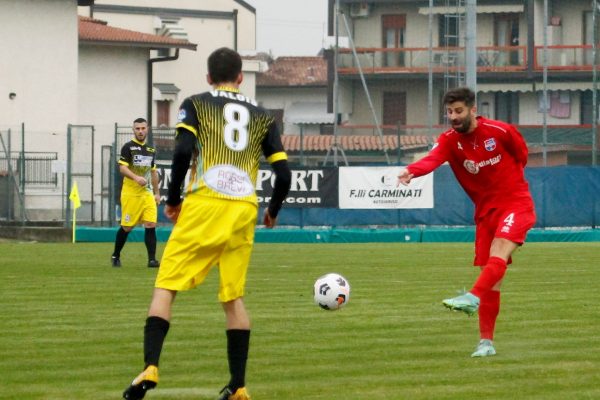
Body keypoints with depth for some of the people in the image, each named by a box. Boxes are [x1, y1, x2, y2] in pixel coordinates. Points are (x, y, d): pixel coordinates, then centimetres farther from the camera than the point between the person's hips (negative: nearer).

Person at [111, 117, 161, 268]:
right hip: (130, 192, -5)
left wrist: (157, 193, 20)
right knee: (127, 227, 0)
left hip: (147, 193, 5)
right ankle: (115, 256, 20)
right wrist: (136, 177, -28)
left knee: (151, 224, -8)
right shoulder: (128, 147, -3)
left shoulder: (151, 150, 16)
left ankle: (152, 259, -8)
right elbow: (122, 168, -12)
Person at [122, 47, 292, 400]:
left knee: (165, 287, 1)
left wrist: (172, 199, 3)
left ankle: (150, 368, -17)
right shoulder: (262, 116, 18)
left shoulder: (195, 105, 10)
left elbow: (183, 150, -8)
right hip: (243, 211, 3)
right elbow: (283, 174, 10)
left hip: (204, 204, -3)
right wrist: (273, 212, 28)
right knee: (234, 297, 13)